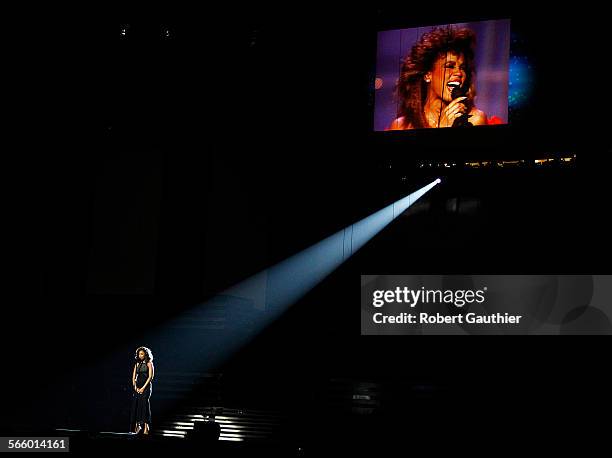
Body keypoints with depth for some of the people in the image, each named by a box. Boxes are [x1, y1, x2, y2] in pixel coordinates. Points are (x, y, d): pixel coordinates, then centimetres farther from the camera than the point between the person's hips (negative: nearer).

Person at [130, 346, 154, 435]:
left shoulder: (149, 363, -2)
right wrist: (135, 387, -4)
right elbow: (134, 377, 11)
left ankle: (146, 427, -9)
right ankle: (137, 426, 6)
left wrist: (143, 388, -14)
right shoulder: (137, 364, 13)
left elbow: (150, 376, -9)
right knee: (136, 405, -1)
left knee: (145, 404, -10)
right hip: (138, 386, 5)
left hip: (146, 386, -5)